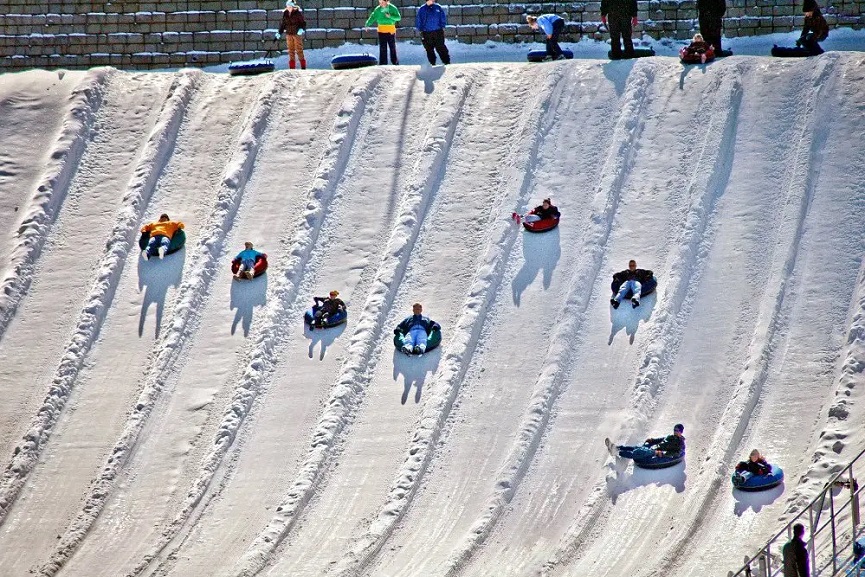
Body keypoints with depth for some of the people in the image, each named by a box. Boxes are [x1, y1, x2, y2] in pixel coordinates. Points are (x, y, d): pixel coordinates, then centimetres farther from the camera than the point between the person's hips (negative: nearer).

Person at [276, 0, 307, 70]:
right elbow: (283, 24, 15)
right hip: (289, 34, 5)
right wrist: (279, 33, 13)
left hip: (297, 34, -5)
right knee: (291, 51, 5)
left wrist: (301, 29, -25)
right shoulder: (285, 13, 6)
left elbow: (303, 22, -7)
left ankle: (303, 67, -1)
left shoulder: (298, 13, -8)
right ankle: (292, 68, 9)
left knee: (299, 50, -7)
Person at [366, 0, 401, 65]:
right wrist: (367, 24, -14)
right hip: (381, 31, 2)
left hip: (391, 31, -2)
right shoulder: (378, 9, 4)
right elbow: (372, 17, -1)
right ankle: (383, 63, 1)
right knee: (382, 48, -1)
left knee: (392, 47, 7)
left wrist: (390, 16, -23)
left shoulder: (392, 8, -3)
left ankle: (395, 61, 20)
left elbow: (398, 18, -7)